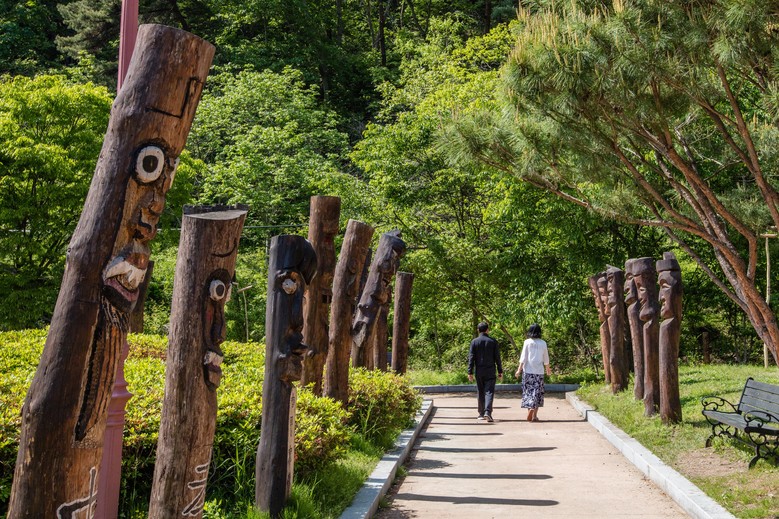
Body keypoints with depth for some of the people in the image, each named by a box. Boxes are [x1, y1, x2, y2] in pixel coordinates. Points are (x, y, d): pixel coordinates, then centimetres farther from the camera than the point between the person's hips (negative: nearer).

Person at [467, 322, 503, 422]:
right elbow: (497, 357, 0)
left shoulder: (474, 342, -2)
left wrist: (470, 372, -1)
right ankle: (487, 412, -19)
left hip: (479, 371, 1)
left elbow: (471, 358, -4)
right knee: (489, 391, -3)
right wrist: (500, 371, 7)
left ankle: (481, 414, 18)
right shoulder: (493, 341, -1)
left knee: (480, 392, 11)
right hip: (490, 371, -1)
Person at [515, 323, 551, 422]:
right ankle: (534, 415, -3)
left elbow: (523, 357, -6)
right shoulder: (543, 343, 2)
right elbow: (546, 359, 10)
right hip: (539, 371, 1)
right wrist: (548, 369, 26)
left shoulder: (527, 342, -3)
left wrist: (519, 369, -3)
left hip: (528, 370, -1)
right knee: (537, 392, 4)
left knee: (528, 391, 8)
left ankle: (530, 410, -1)